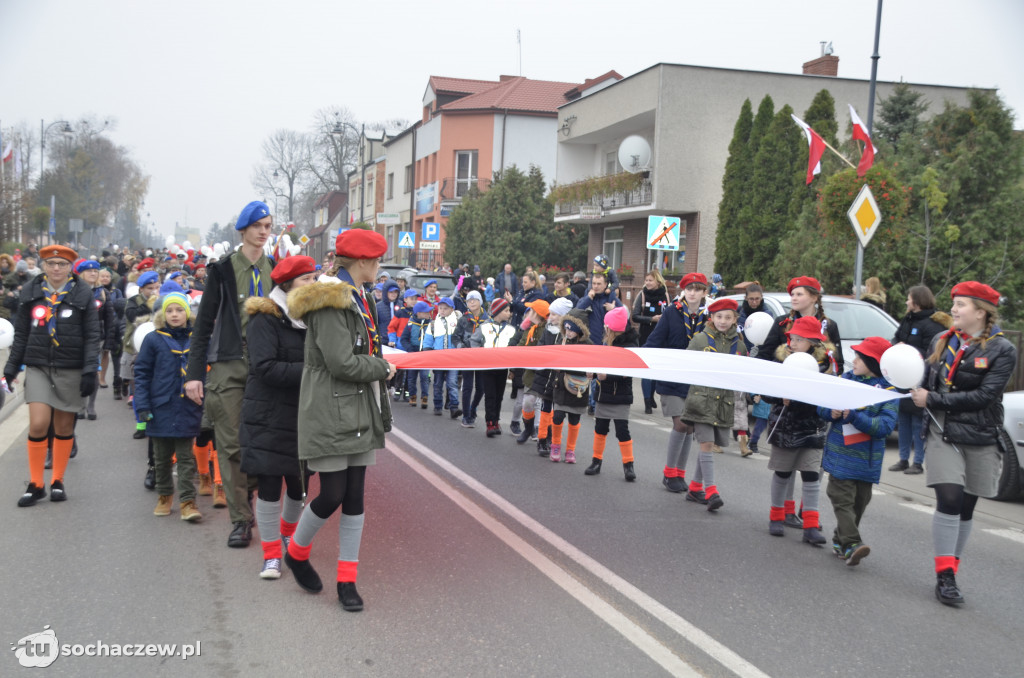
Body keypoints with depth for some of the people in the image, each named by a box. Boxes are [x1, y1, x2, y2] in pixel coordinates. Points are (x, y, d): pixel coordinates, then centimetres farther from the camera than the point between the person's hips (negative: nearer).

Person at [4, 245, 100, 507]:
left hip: (71, 369, -1)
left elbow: (92, 336, -3)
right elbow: (21, 334, 11)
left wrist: (90, 370, -11)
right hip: (38, 367, 1)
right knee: (38, 424, -10)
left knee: (64, 427, 7)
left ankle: (58, 481, 21)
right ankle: (35, 484, 5)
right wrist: (12, 366, 8)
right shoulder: (30, 292, 5)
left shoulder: (82, 294, -2)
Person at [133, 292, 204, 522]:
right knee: (162, 457, 13)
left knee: (186, 457, 2)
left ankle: (187, 500, 3)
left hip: (187, 408, 0)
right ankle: (164, 495, 28)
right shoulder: (153, 339, -1)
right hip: (161, 408, 0)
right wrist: (142, 406, -7)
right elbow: (142, 373, 0)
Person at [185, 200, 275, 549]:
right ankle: (240, 519, 6)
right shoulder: (223, 270, 3)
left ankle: (246, 494, 23)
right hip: (229, 366, -2)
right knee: (232, 444, -1)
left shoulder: (276, 270, 12)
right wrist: (194, 373, -3)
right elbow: (204, 323, 3)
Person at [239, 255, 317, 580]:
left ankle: (287, 531, 41)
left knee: (299, 483, 13)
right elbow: (265, 368, -22)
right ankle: (271, 554, 13)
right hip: (268, 419, -5)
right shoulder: (266, 318, -11)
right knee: (269, 486, -1)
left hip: (303, 416, 6)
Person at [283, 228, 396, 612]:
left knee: (355, 497, 7)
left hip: (361, 411, 9)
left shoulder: (359, 300, 16)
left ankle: (347, 580, 15)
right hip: (330, 412, -9)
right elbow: (341, 363, -21)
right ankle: (296, 552, 24)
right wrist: (383, 368, -7)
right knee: (332, 495, -4)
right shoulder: (330, 303, -15)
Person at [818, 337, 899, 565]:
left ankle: (840, 539, 25)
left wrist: (854, 417, -26)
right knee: (843, 498, -8)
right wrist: (831, 412, -16)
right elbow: (822, 406, 7)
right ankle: (851, 544, -12)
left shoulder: (887, 390, -6)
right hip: (840, 452, 0)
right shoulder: (846, 378, 2)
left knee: (859, 501, 10)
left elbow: (885, 426, -17)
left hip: (867, 458, 0)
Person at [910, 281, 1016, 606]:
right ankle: (945, 576, -7)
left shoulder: (1002, 350, -5)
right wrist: (916, 390, -8)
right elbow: (927, 382, 15)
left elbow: (984, 395, -15)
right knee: (949, 499, -13)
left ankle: (951, 569, 20)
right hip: (943, 433, 1)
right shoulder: (942, 341, 7)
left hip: (980, 439, -1)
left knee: (966, 507, 7)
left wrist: (933, 400, -16)